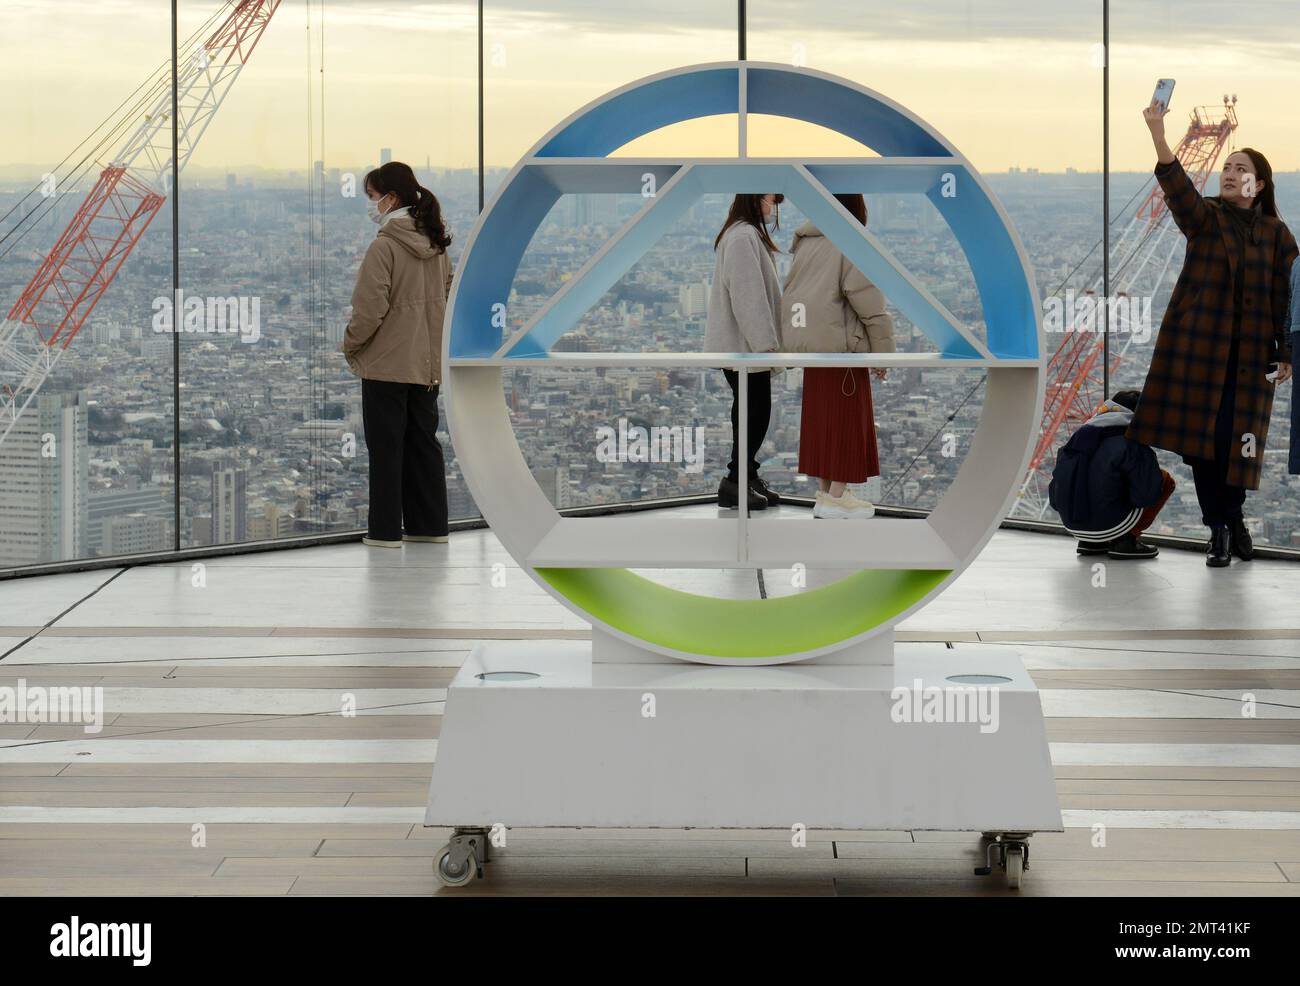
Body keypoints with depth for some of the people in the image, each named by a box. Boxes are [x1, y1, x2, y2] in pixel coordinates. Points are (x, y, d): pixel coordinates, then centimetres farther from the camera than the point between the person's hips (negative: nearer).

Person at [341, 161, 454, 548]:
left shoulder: (384, 246, -16)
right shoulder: (436, 246, 7)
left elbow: (370, 309, -17)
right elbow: (445, 298, 14)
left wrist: (351, 345, -3)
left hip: (387, 363, -7)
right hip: (428, 363, 7)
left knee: (386, 447, 1)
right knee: (423, 443, 14)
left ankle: (386, 529, 4)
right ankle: (429, 524, 18)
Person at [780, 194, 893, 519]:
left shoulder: (807, 244, 9)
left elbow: (792, 294, 10)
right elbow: (870, 306, -16)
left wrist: (796, 344, 11)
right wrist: (882, 353, -9)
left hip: (812, 345, 8)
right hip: (842, 345, -8)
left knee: (820, 417, 13)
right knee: (845, 419, 0)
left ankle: (825, 491, 19)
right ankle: (836, 496, 2)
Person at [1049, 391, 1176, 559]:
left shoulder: (1079, 435, 9)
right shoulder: (1132, 444, -12)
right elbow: (1146, 494, -16)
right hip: (1108, 525, -7)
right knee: (1166, 479, 9)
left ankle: (1091, 542, 17)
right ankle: (1127, 539, 2)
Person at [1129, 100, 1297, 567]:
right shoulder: (1205, 217, 1)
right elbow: (1179, 190, -19)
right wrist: (1158, 136, -35)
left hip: (1249, 352, 1)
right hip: (1200, 343, -1)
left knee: (1236, 436, 1)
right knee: (1203, 434, -2)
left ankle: (1232, 513, 23)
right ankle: (1219, 528, 7)